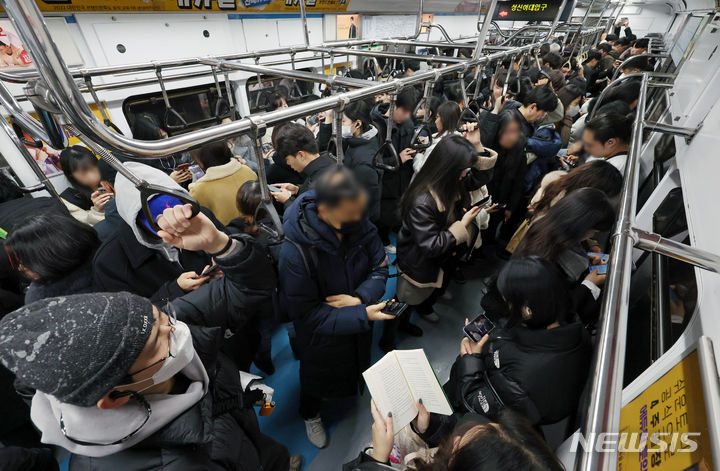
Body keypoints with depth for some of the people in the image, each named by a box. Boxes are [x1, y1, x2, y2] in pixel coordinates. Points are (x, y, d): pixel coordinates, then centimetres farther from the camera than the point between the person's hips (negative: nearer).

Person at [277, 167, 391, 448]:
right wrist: (363, 315, -34)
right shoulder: (295, 251, -37)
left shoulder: (360, 225, -23)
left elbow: (379, 267, -11)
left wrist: (360, 298, -29)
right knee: (318, 373, 27)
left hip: (359, 330, 4)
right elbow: (307, 314, -28)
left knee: (360, 366, 33)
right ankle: (311, 415, 62)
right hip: (322, 337, -4)